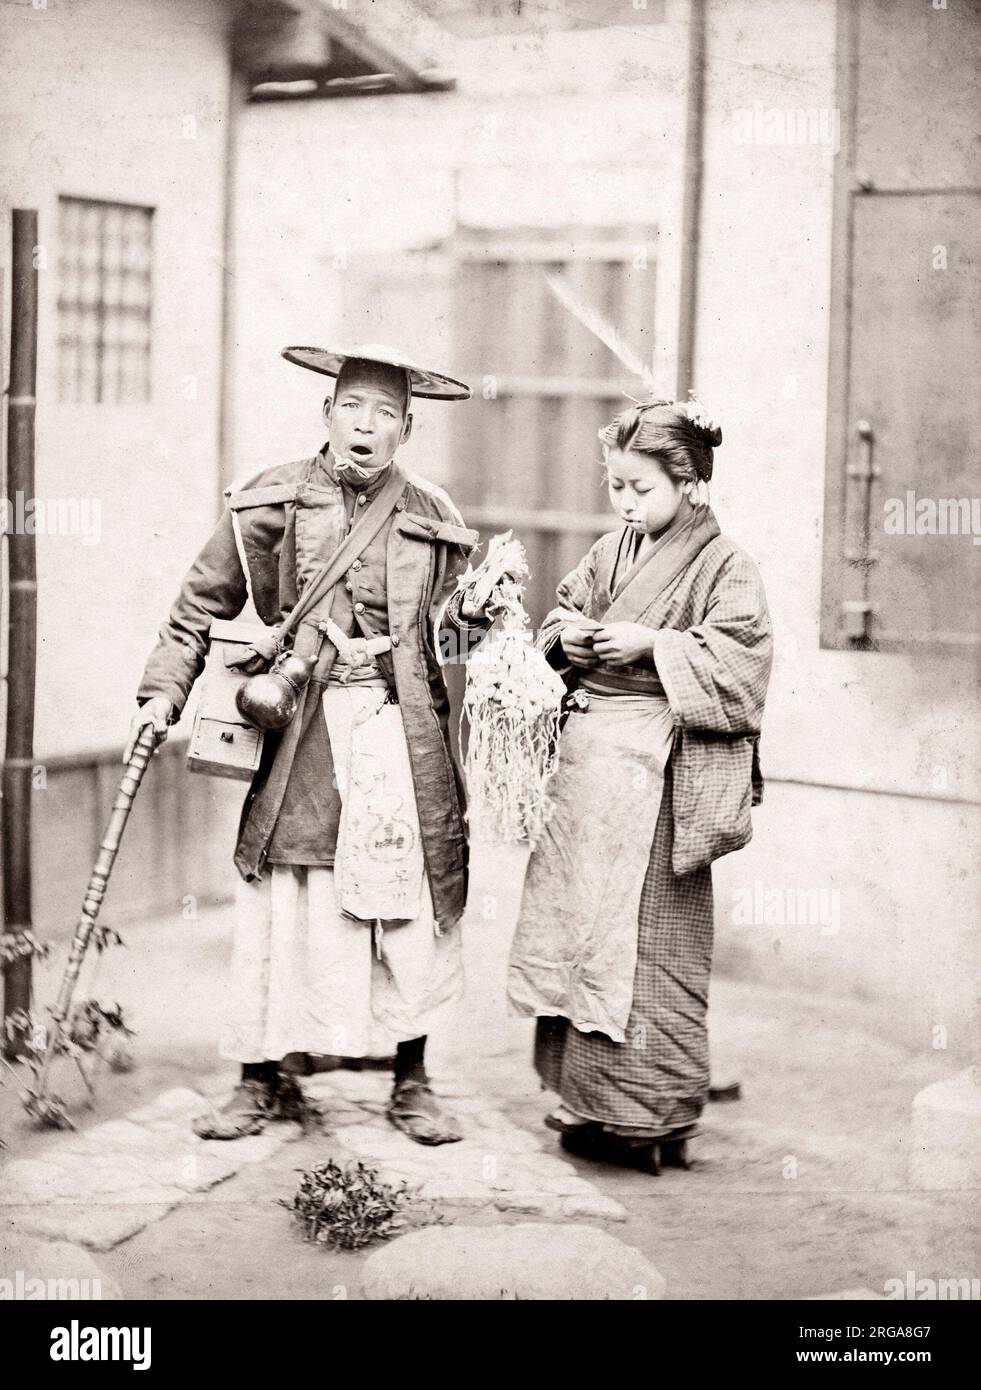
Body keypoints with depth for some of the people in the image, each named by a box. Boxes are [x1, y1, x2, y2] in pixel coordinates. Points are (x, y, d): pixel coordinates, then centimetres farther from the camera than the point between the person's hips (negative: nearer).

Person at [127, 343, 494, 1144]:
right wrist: (164, 689, 0)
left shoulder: (434, 521, 10)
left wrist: (473, 614, -1)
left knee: (409, 907, 2)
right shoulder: (270, 505, 4)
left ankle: (412, 1084, 16)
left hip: (403, 737, 1)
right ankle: (268, 1079, 14)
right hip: (301, 728, -1)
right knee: (282, 906, -1)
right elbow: (203, 603, 8)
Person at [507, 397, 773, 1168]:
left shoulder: (724, 566, -7)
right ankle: (589, 1096, 20)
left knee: (648, 938, -4)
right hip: (585, 757, 7)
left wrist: (649, 644, -19)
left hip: (656, 771, -7)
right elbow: (568, 608, 22)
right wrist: (567, 636, 0)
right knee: (577, 923, 10)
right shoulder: (613, 551, 13)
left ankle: (655, 1110, 6)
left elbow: (736, 658, -15)